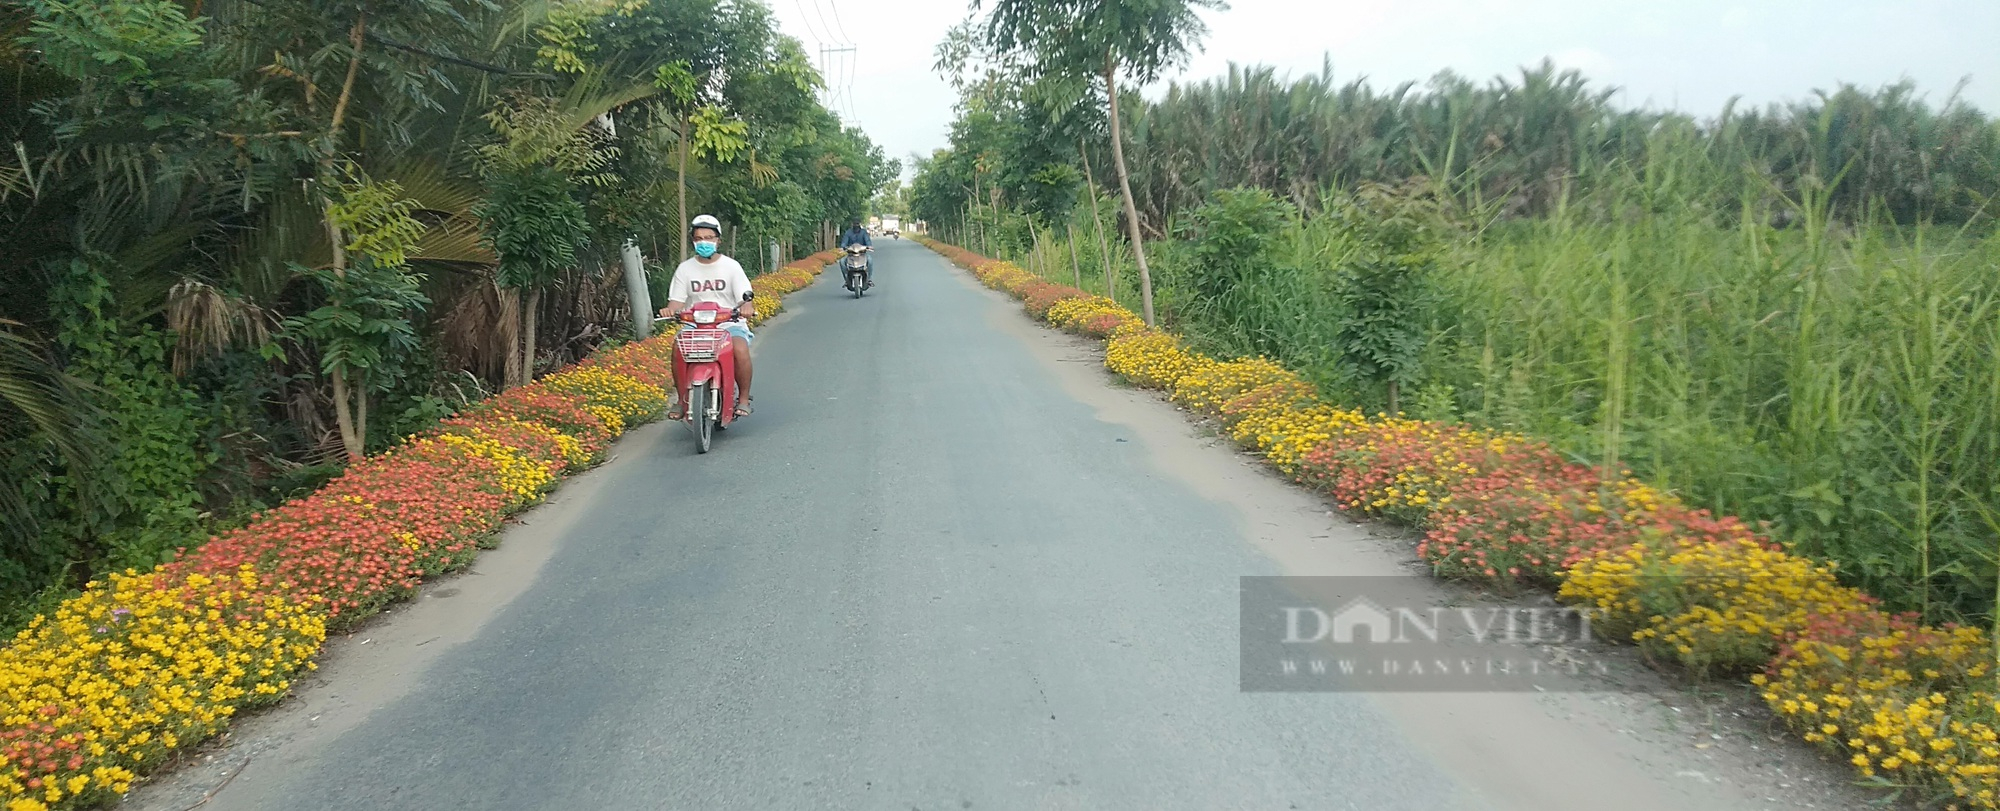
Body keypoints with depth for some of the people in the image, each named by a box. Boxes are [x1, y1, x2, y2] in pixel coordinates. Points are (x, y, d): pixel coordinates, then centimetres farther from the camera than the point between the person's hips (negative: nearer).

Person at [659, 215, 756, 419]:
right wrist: (670, 309, -21)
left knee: (740, 349, -33)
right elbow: (677, 300, 4)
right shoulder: (685, 269, 10)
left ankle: (743, 398, -14)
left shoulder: (731, 266, 6)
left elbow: (745, 297, -2)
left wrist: (747, 306, -27)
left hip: (729, 323, -1)